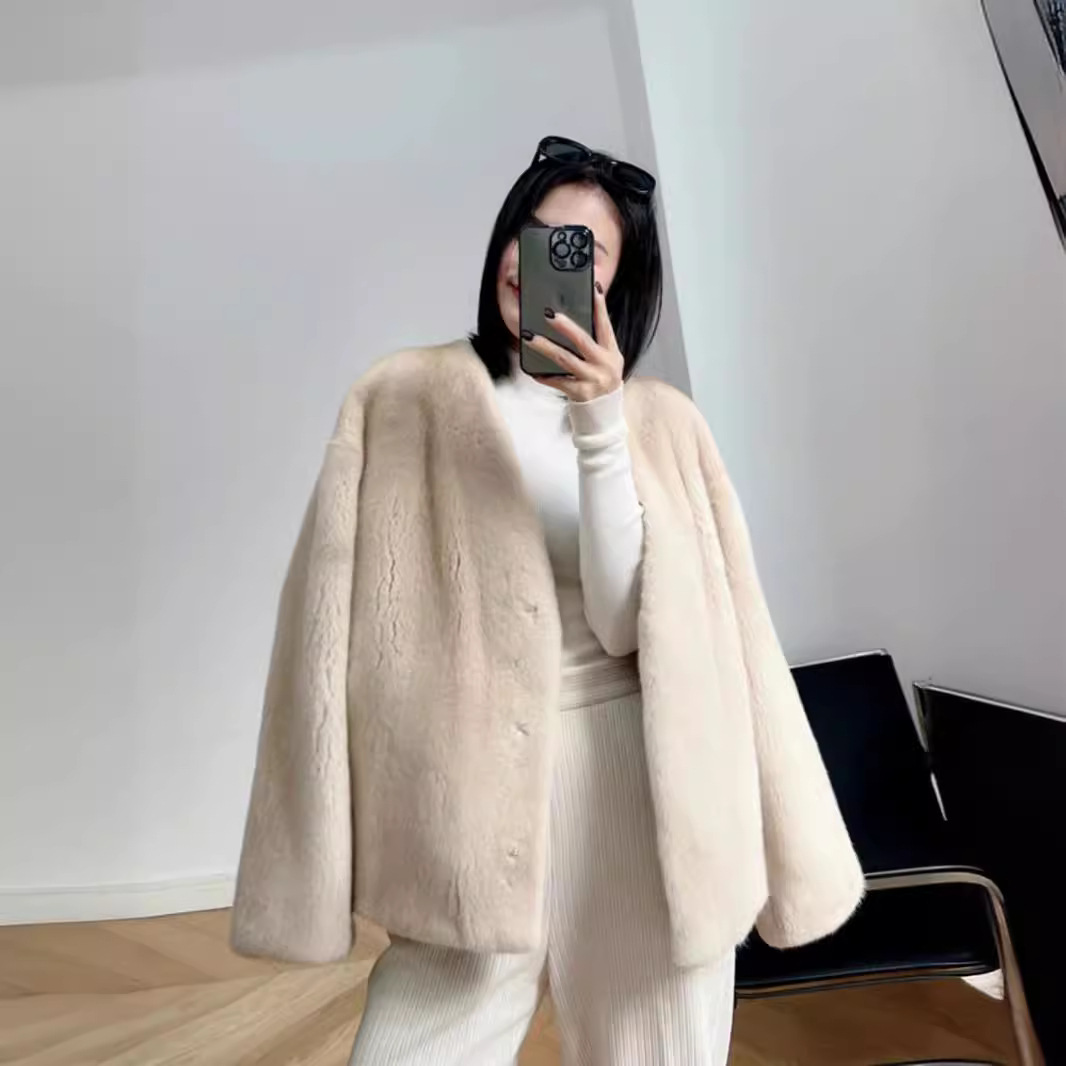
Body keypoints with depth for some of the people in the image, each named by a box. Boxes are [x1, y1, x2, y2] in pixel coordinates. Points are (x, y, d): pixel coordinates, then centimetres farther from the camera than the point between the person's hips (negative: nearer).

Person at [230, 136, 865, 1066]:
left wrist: (600, 427, -16)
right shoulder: (402, 400, 1)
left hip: (638, 784, 2)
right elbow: (343, 619, -1)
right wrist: (327, 853, -1)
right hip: (469, 790, 0)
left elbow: (629, 625, -7)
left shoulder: (660, 420, 2)